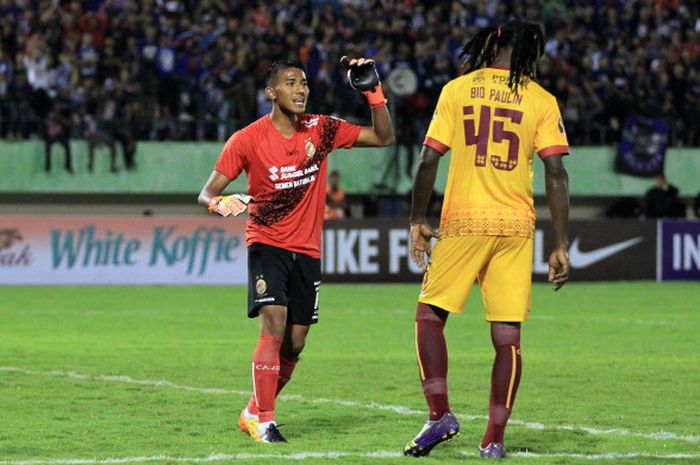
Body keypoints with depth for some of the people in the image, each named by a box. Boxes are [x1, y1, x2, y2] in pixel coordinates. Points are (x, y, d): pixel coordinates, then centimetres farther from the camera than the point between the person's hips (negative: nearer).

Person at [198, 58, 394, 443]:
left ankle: (254, 413, 24)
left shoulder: (321, 130, 1)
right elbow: (207, 192, -7)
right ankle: (264, 421, -17)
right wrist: (219, 203, -31)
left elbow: (383, 137, 5)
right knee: (274, 323, -22)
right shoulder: (247, 139, -8)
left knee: (295, 344, 5)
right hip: (266, 244, -4)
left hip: (307, 251, 4)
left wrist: (373, 91, -8)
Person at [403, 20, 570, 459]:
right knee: (507, 334, 3)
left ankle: (440, 414, -2)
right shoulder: (542, 101, 4)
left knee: (430, 314, 11)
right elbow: (556, 174, -1)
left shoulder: (457, 90, 3)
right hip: (516, 226, 1)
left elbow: (429, 160, 0)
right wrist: (562, 246, 2)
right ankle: (494, 438, 2)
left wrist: (418, 220, 10)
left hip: (463, 221, -1)